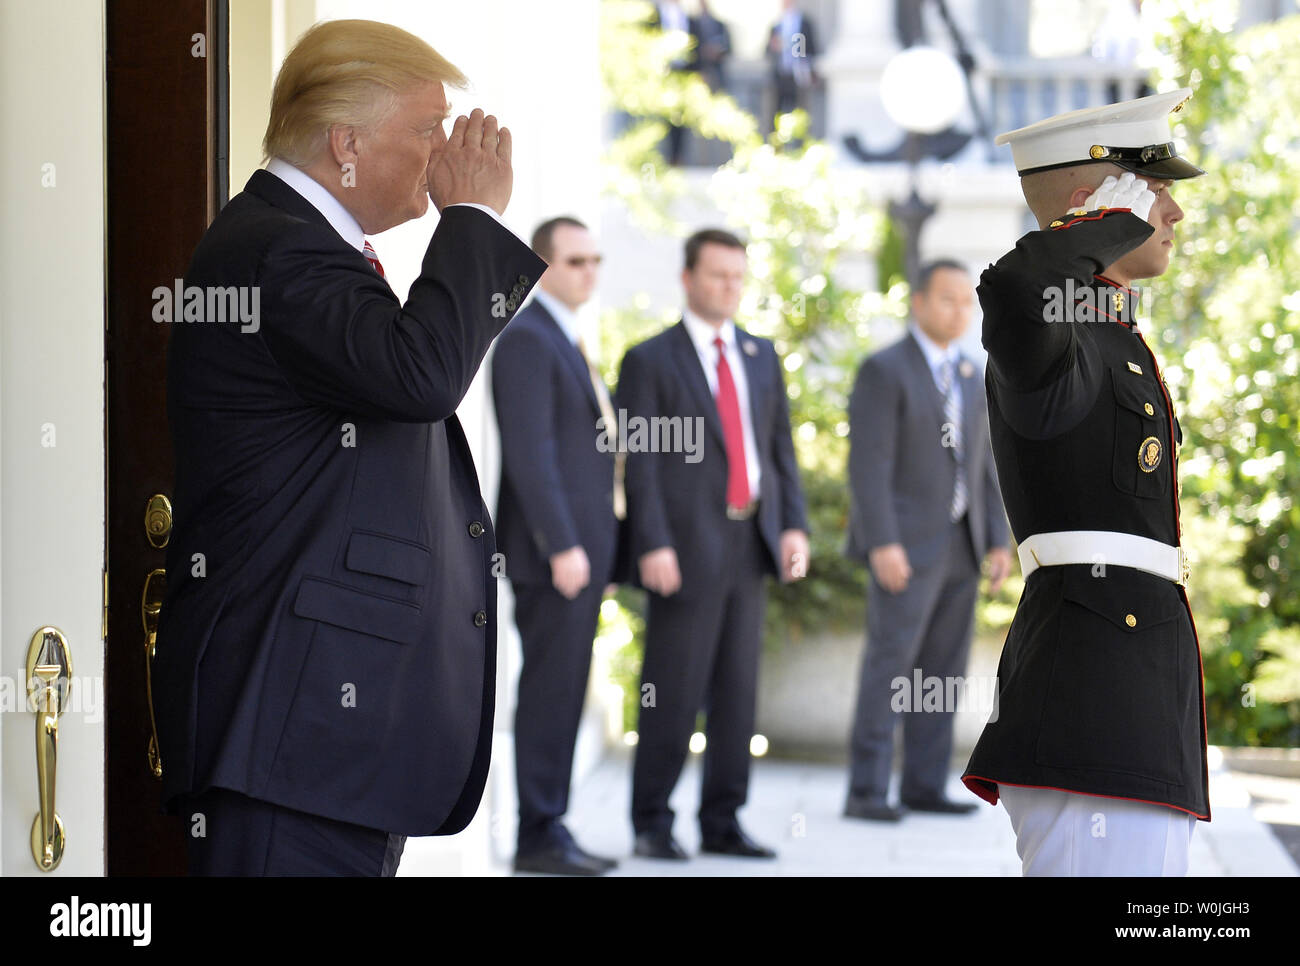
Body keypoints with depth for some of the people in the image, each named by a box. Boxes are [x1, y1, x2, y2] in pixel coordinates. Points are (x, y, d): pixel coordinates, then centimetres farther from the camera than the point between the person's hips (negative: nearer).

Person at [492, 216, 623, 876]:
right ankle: (538, 838, -6)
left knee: (563, 691, 10)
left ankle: (551, 828, 13)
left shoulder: (565, 340, 20)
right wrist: (562, 546, -23)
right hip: (552, 547, -10)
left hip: (580, 547, 10)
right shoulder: (525, 339, -11)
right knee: (550, 689, -8)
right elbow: (528, 451, -19)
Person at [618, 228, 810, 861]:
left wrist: (794, 525, 1)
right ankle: (652, 824, 6)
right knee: (673, 692, -4)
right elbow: (641, 462, -8)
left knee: (737, 691, 6)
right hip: (687, 547, -5)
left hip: (751, 544, 5)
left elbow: (780, 446, 14)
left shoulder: (761, 356, 15)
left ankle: (722, 822, 12)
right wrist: (653, 546, -17)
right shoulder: (650, 361, -2)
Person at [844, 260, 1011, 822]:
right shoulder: (884, 371, -9)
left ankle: (925, 786, 10)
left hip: (959, 545, 7)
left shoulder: (969, 378, 15)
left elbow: (983, 466, 16)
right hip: (905, 544, -7)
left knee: (942, 670, 6)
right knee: (889, 664, -11)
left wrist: (998, 542, 8)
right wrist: (882, 544, -23)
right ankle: (866, 792, -11)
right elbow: (868, 465, -15)